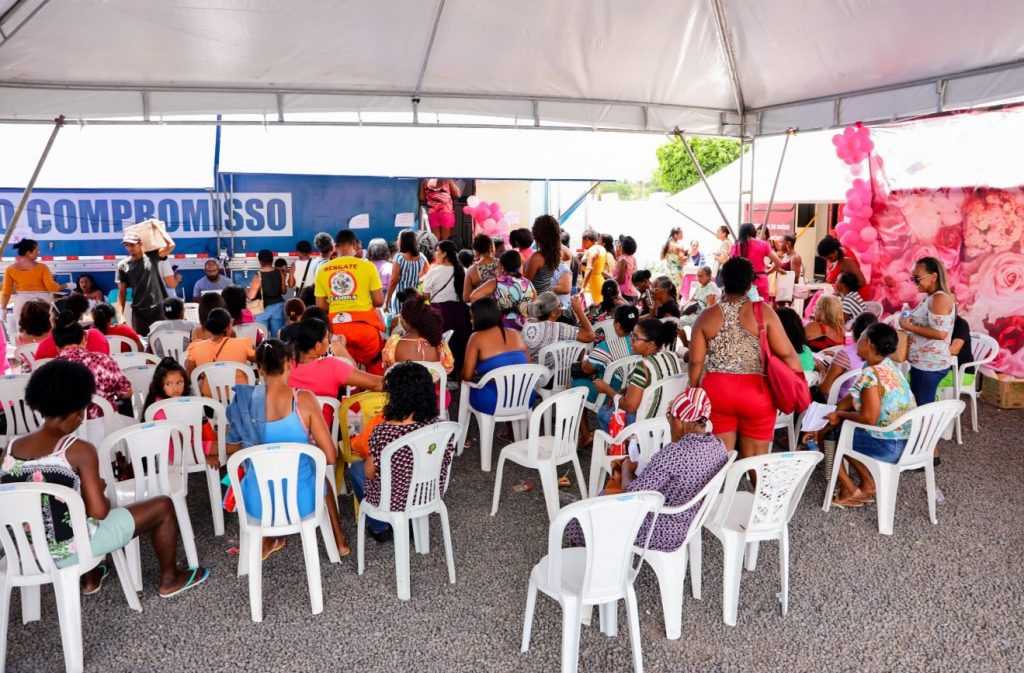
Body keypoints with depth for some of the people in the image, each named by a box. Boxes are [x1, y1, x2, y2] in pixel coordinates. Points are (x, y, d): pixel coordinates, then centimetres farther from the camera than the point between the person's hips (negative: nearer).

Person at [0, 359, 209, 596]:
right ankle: (169, 580, 28)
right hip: (70, 550, -7)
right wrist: (98, 490, 3)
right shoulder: (78, 450, -18)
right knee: (163, 506, 10)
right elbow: (99, 511, -20)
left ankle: (90, 579, 42)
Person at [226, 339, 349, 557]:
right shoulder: (304, 400, -18)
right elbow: (331, 457, -15)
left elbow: (232, 450, 7)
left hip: (257, 503, 2)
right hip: (301, 501, -1)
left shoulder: (243, 401, -9)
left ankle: (266, 541, 46)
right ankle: (340, 541, 49)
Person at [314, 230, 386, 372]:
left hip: (336, 326, 3)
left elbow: (320, 306, 6)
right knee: (375, 366, 17)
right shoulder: (367, 265, -6)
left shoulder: (323, 270, 3)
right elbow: (379, 301, -5)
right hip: (364, 324, -3)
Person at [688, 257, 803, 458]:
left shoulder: (707, 317, 0)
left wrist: (695, 392, 14)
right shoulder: (763, 311, -4)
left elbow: (696, 362, 1)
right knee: (755, 460, 10)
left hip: (716, 390, 1)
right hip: (755, 391, -1)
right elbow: (786, 353, -6)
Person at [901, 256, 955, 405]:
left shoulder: (940, 298, -16)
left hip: (930, 365, -10)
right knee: (917, 405, 15)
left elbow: (940, 333, -25)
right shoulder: (930, 297, 13)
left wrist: (910, 327, -18)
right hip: (922, 363, 10)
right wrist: (909, 323, 9)